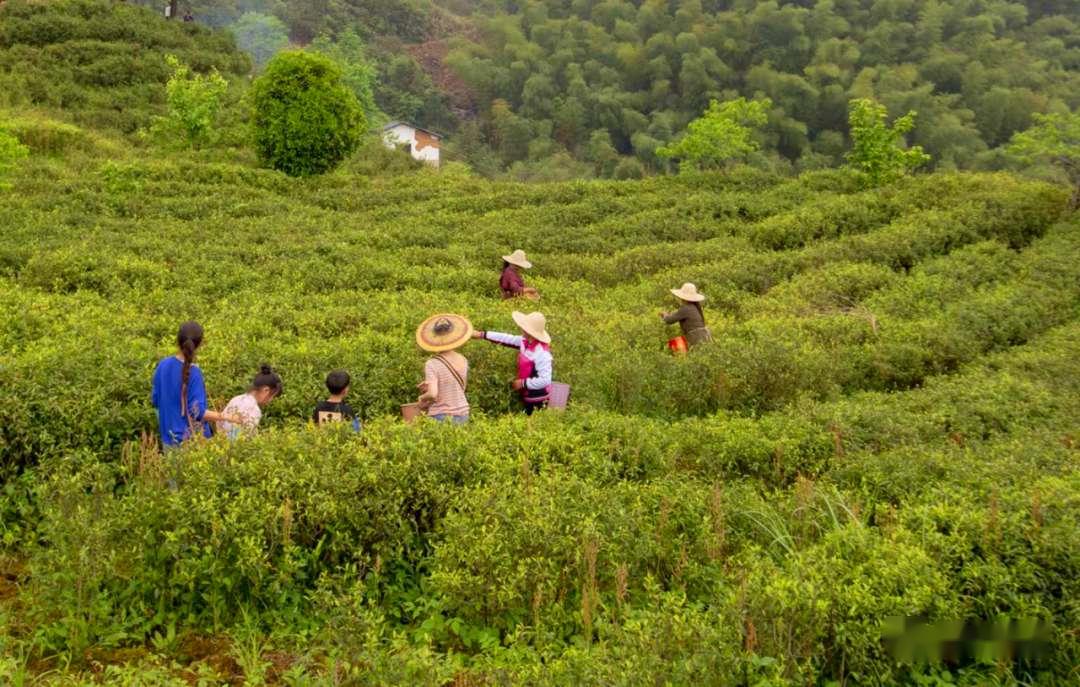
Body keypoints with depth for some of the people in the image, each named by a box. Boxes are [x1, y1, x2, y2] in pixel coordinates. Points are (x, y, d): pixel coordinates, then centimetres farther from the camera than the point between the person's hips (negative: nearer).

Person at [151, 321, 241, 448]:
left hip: (169, 438, 6)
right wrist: (224, 417, -15)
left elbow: (155, 400, 9)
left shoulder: (163, 365, -1)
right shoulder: (193, 372, -19)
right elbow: (197, 412, -20)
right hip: (191, 441, -6)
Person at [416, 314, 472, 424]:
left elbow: (432, 394, -24)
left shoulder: (432, 364, -15)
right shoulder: (463, 360, 2)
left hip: (440, 417, -5)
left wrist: (422, 397, -1)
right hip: (462, 415, 5)